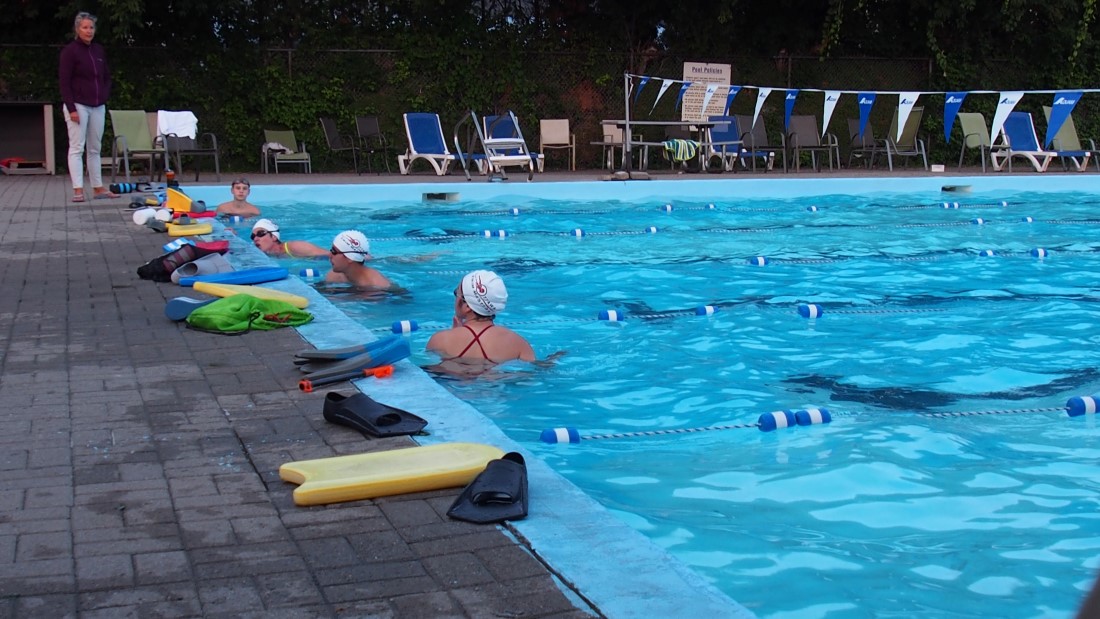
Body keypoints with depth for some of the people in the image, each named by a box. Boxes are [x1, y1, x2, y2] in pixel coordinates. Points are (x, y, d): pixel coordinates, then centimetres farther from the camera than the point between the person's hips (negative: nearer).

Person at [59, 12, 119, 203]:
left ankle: (98, 188, 14)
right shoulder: (70, 51, -5)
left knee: (95, 148, 10)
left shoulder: (99, 50, 12)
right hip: (78, 105, -6)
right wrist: (71, 108, -15)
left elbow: (107, 77, 20)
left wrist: (105, 97, 5)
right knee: (77, 147, -6)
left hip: (98, 106, 6)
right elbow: (64, 81, -9)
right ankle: (78, 190, -8)